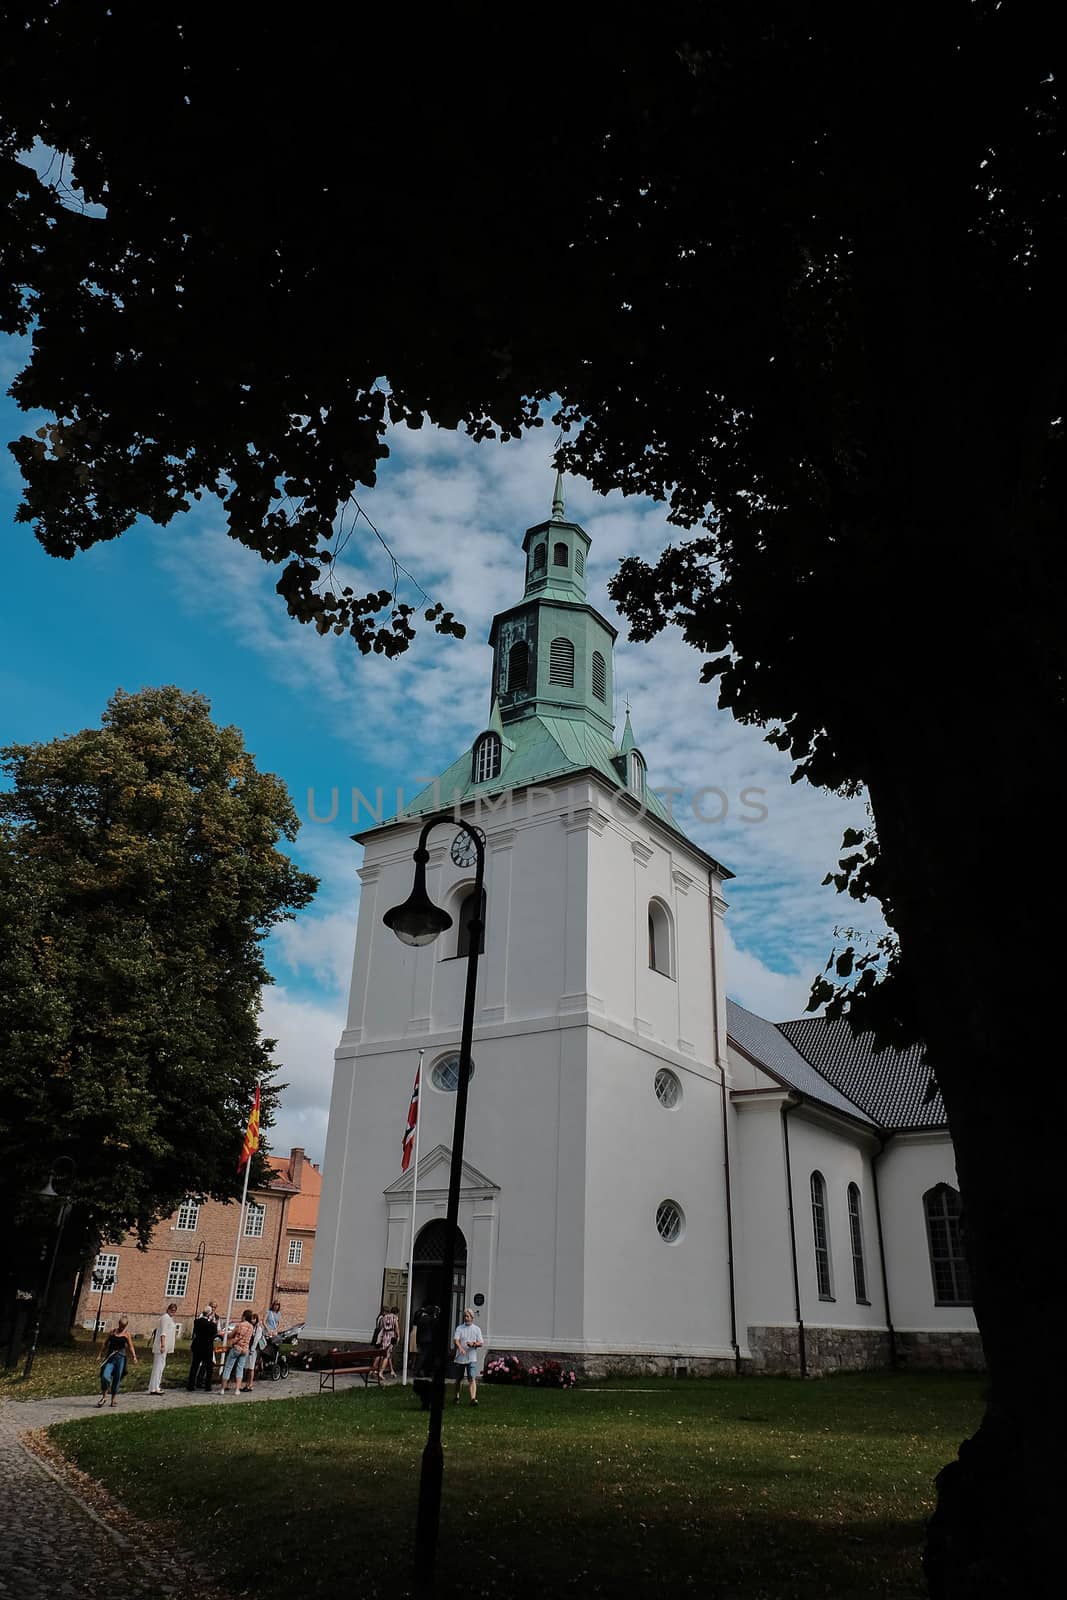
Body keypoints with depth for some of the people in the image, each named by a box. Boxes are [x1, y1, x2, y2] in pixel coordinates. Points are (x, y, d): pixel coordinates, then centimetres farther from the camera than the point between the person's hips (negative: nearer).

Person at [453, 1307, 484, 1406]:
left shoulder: (477, 1329, 7)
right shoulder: (459, 1328, 3)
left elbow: (481, 1343, 5)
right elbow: (455, 1340, -12)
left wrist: (474, 1344, -16)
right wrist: (460, 1347, -32)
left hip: (472, 1359, -1)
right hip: (460, 1358, 1)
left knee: (472, 1379, -13)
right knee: (458, 1379, 13)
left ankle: (473, 1398, -20)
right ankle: (457, 1397, 31)